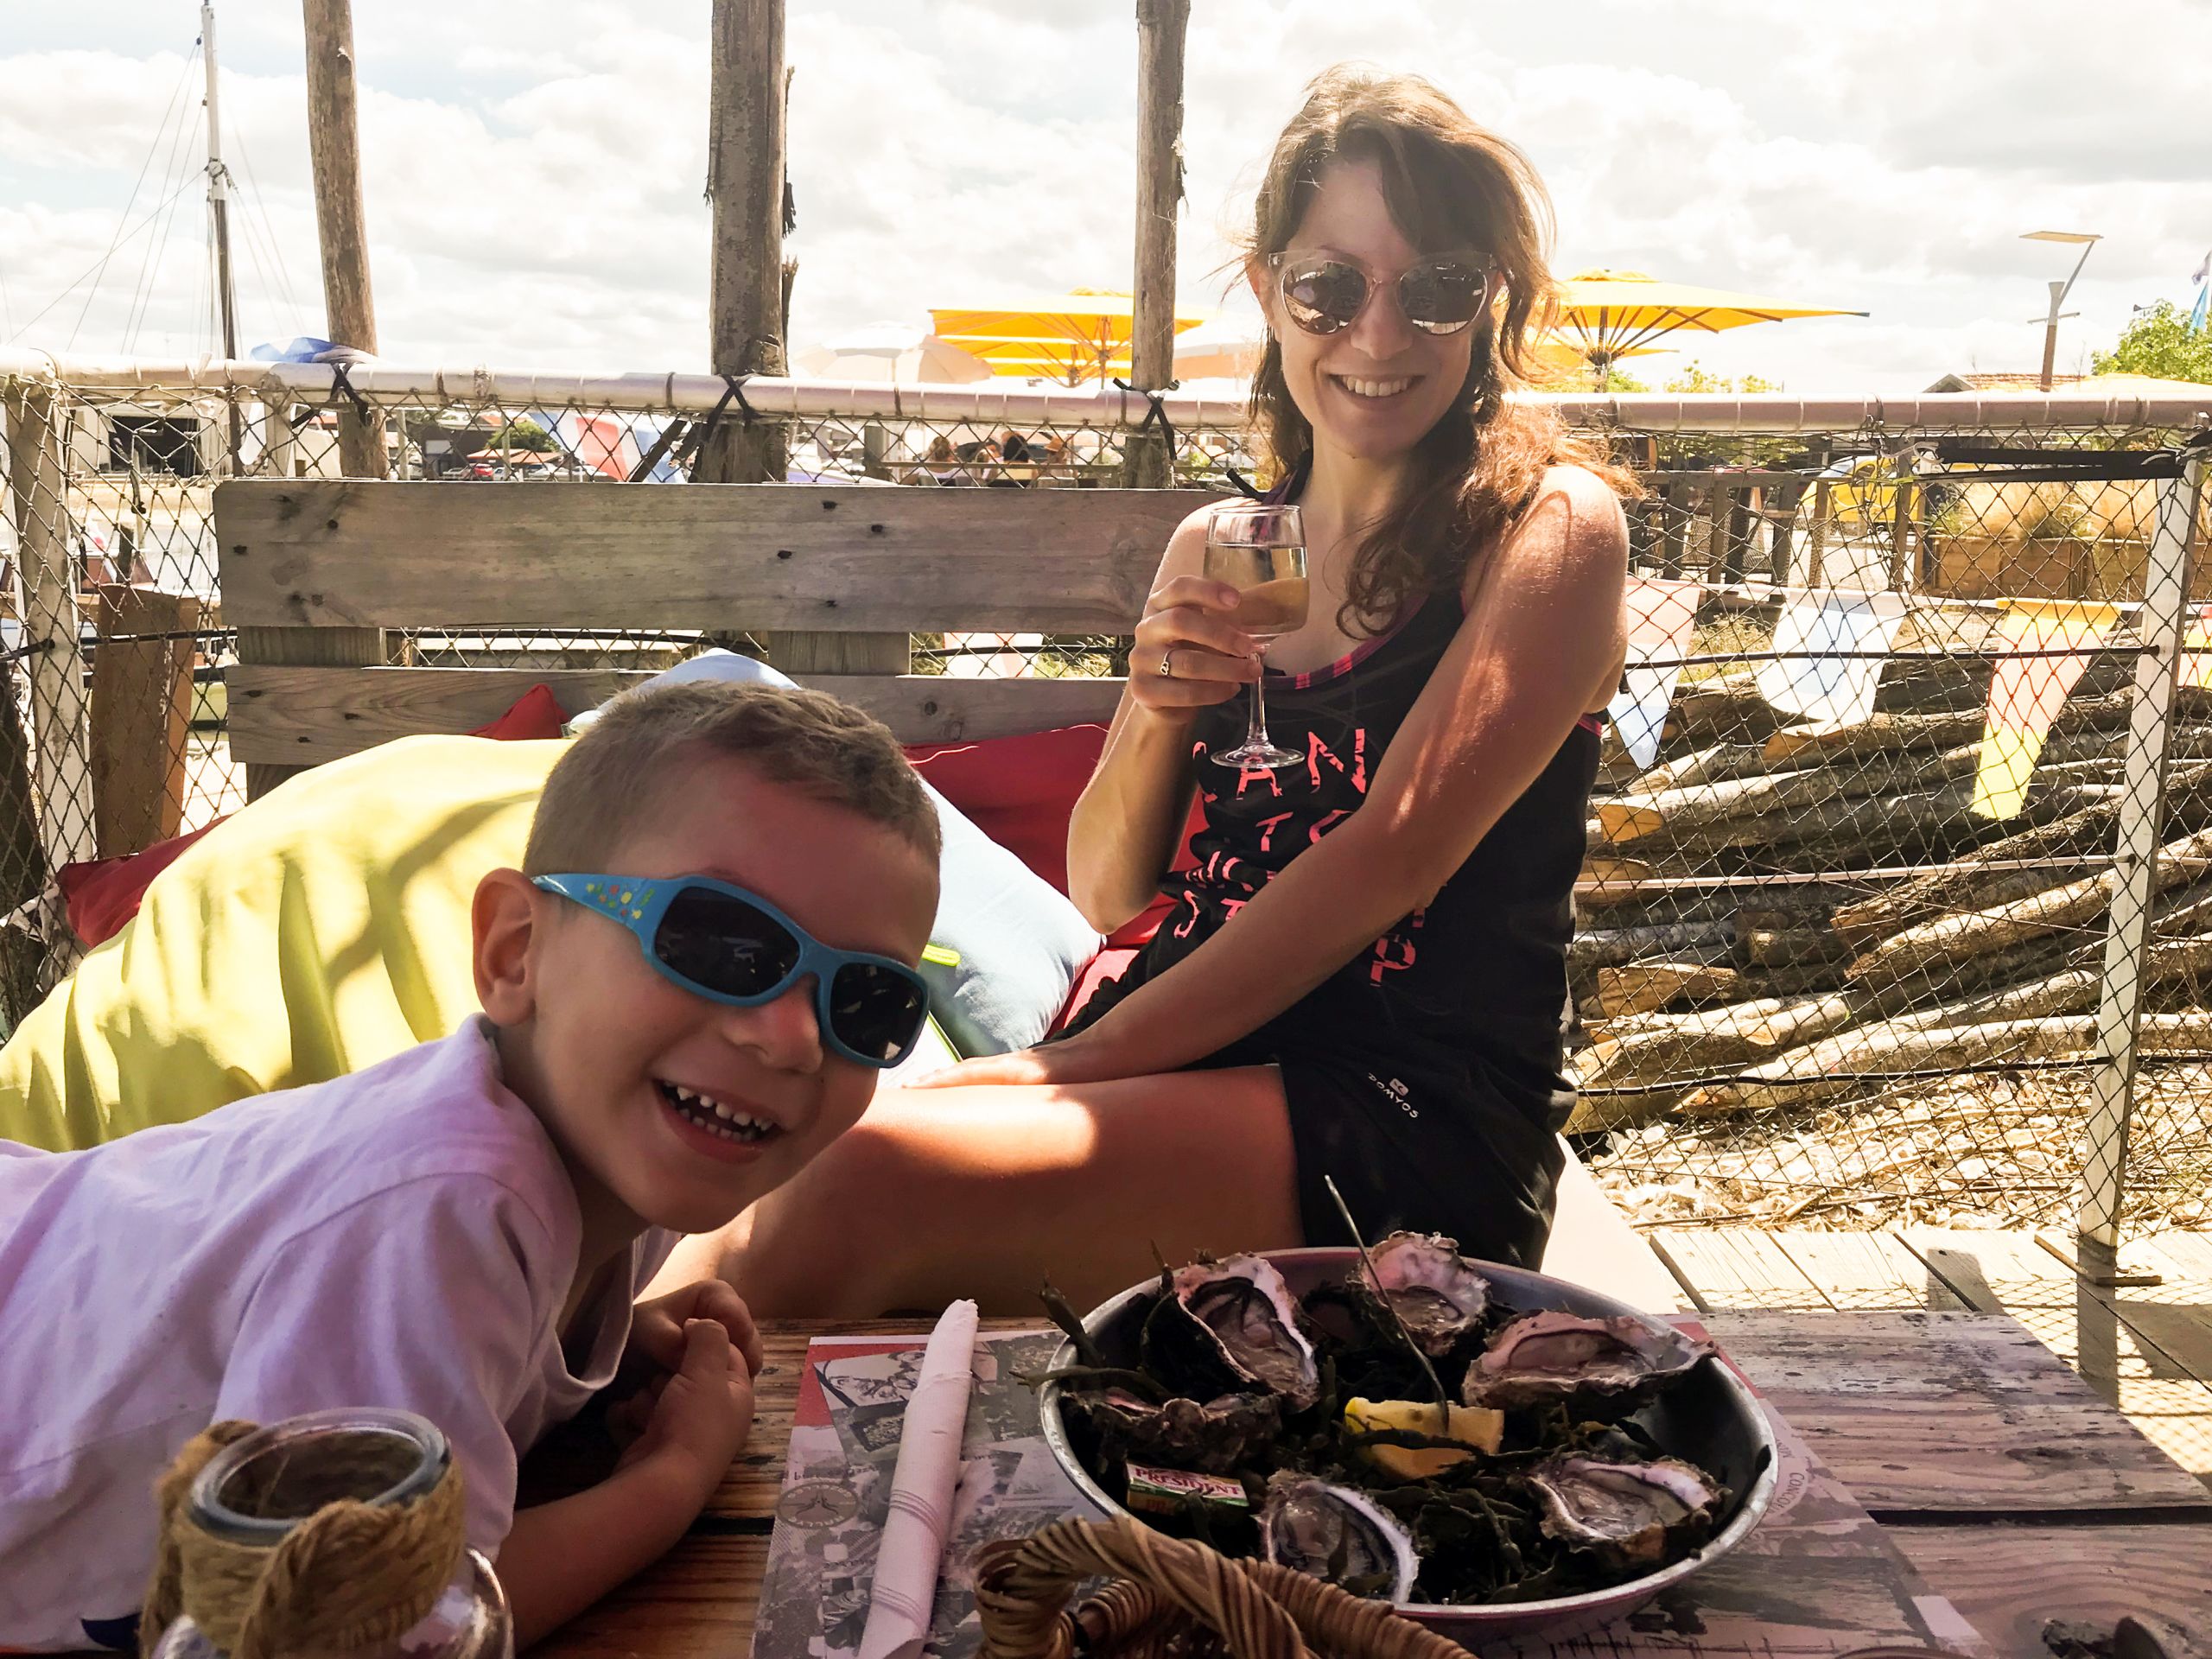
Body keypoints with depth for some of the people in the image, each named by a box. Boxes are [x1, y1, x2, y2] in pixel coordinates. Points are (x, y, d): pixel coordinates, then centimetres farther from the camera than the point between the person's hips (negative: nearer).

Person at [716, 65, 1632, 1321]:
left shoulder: (1554, 524, -2)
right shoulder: (1216, 550, 13)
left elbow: (1391, 853, -13)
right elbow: (1108, 895, 12)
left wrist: (1088, 1055, -14)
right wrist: (1155, 719, -9)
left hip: (1417, 1122, -4)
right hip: (1187, 1063, 5)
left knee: (867, 1175, -27)